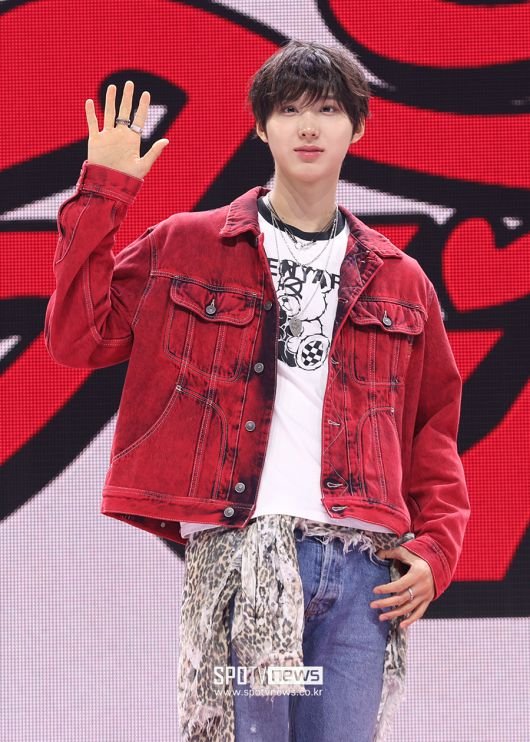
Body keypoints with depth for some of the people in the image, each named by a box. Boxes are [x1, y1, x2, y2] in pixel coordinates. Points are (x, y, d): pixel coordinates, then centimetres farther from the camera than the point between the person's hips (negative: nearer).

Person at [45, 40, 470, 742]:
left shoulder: (399, 281, 18)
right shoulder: (186, 248, 12)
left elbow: (435, 427, 20)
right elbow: (78, 335, 6)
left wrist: (436, 550, 5)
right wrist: (101, 194, 2)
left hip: (364, 569, 2)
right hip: (238, 552, -2)